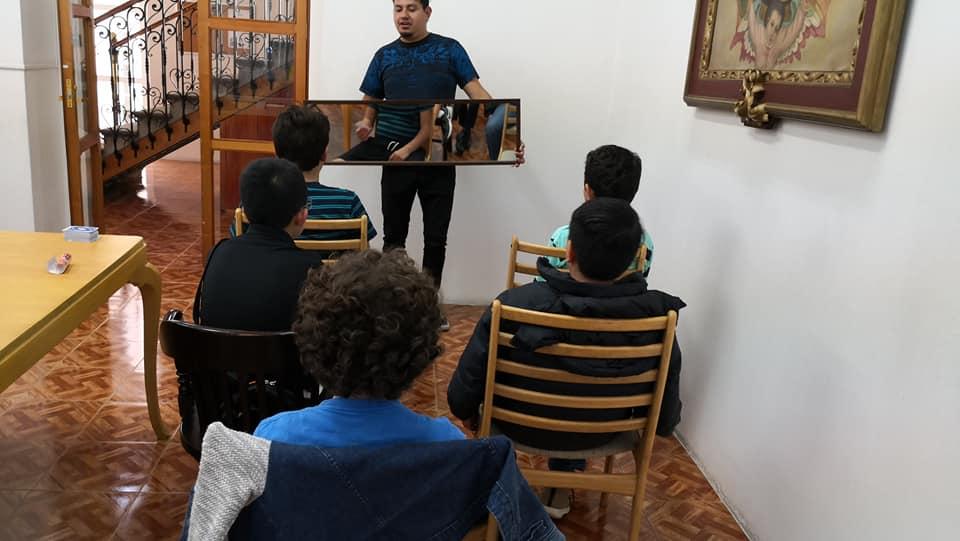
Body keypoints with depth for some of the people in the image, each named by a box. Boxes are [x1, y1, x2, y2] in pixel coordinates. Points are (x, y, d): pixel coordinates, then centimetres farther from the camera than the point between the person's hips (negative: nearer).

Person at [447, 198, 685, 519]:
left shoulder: (515, 304, -33)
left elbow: (465, 386, -19)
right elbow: (665, 420, -13)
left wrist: (465, 410, 5)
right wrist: (663, 425, 12)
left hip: (520, 427, -1)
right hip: (598, 435, 2)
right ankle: (563, 485, 38)